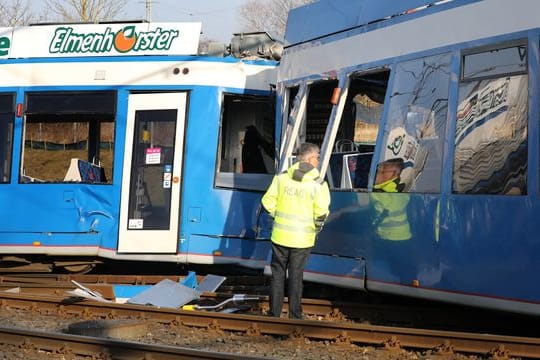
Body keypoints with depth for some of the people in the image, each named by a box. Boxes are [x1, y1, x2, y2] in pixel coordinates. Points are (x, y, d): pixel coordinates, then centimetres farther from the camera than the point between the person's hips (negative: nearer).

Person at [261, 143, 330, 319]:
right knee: (296, 276, 6)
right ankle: (295, 315, 11)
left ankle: (274, 313, 15)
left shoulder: (282, 177, 0)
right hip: (302, 238, -2)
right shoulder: (318, 184, -9)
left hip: (280, 235, 2)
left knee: (277, 273, 12)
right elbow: (321, 212, -13)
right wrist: (316, 227, 6)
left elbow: (268, 201, 0)